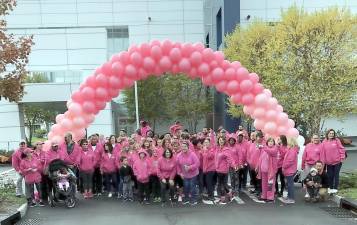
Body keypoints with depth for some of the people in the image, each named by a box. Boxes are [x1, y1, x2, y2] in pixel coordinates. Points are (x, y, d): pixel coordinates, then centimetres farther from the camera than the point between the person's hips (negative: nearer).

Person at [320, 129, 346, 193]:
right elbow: (322, 152, 0)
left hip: (337, 161, -2)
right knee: (330, 175, 8)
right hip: (329, 162, 2)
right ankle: (331, 188, 20)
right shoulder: (324, 142, 1)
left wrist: (342, 157, -9)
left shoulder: (337, 140, -3)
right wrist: (322, 161, -2)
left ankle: (335, 188, 12)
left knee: (336, 175, 4)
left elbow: (341, 149, -3)